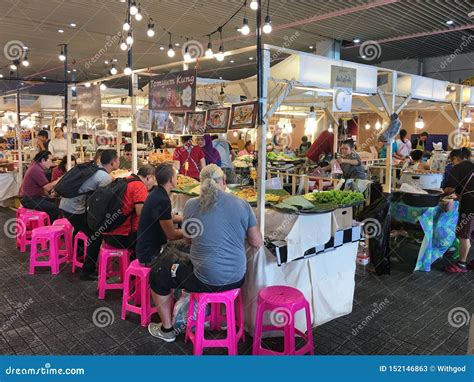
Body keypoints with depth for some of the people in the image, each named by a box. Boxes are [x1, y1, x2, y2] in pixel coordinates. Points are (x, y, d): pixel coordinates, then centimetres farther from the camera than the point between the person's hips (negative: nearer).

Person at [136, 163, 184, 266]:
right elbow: (171, 235, -18)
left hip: (148, 248, 9)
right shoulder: (162, 201, -25)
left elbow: (170, 218, 22)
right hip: (150, 255, -9)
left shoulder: (157, 193, 5)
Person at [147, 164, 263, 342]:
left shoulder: (191, 204, -6)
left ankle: (166, 329, 30)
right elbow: (257, 243, 2)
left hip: (206, 281, -4)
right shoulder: (242, 204, -5)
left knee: (158, 273, 19)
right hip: (237, 279, 4)